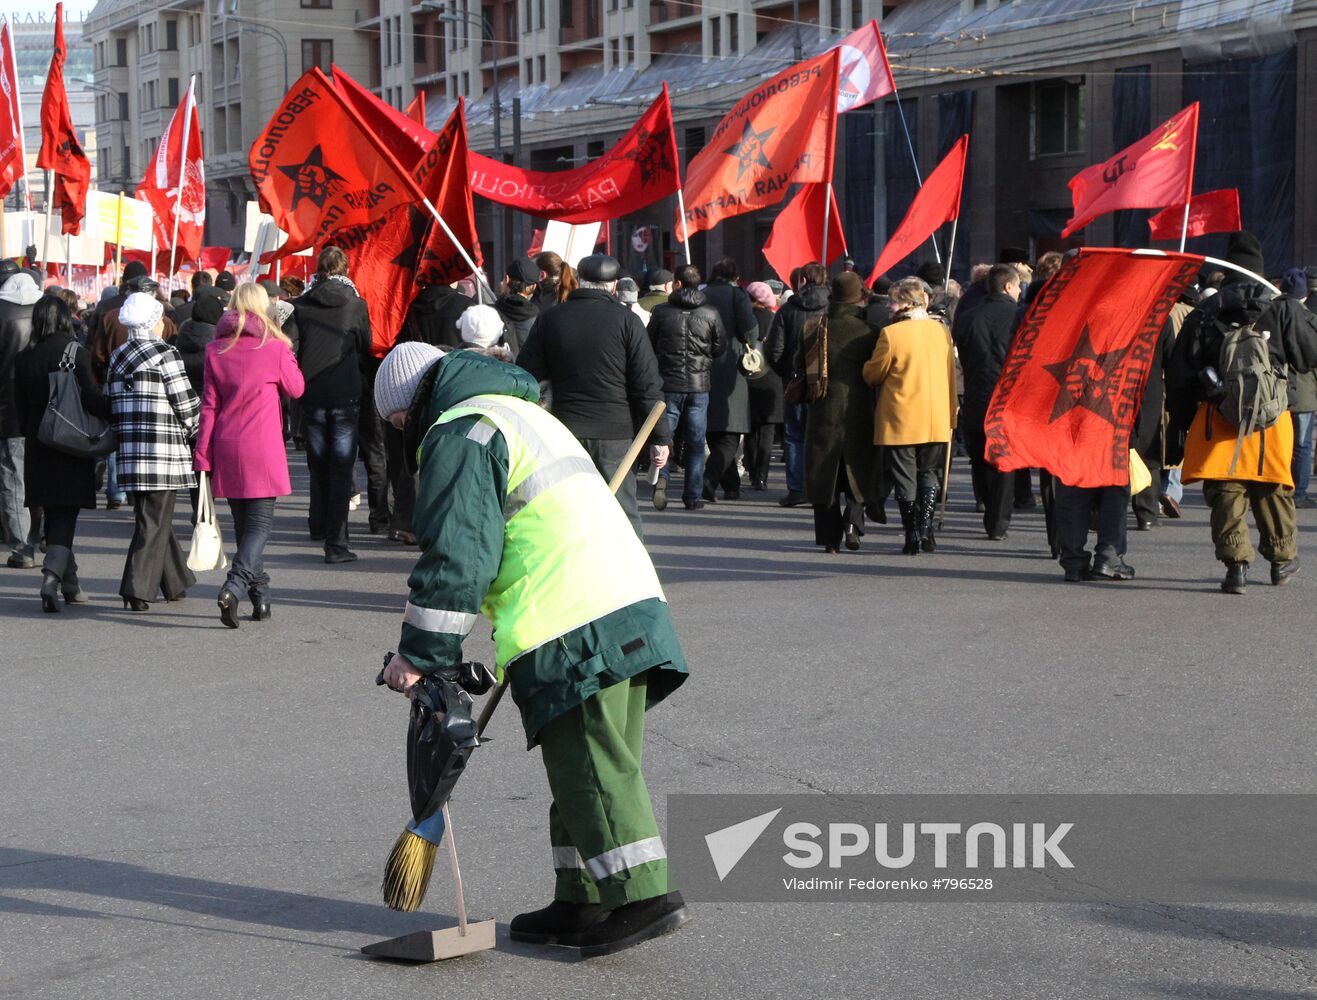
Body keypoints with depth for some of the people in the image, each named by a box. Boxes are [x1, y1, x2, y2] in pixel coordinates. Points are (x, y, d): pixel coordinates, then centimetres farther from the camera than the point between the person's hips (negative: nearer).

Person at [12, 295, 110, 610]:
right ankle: (53, 575, -22)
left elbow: (21, 407, 9)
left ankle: (69, 583, 20)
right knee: (65, 516, -3)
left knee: (53, 516, 14)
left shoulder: (24, 358, 4)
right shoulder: (75, 353, -11)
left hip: (39, 447, 4)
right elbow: (91, 398, -16)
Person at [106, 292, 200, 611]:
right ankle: (137, 590, -7)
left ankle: (175, 582, 28)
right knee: (154, 520, -2)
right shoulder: (165, 354, -10)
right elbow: (185, 402, -9)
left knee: (154, 516, 17)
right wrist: (195, 430, 8)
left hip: (129, 449, 7)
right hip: (163, 451, -7)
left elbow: (112, 403, 13)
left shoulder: (117, 357, 11)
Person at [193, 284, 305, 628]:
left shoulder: (216, 350, 3)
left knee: (243, 522, 14)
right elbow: (296, 389, 10)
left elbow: (209, 405, 2)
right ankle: (234, 586, -23)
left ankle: (260, 596, 17)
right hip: (262, 448, -3)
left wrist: (203, 455, 4)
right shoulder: (274, 347, -5)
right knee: (261, 521, -2)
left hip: (226, 448, 3)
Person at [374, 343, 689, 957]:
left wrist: (419, 654, -6)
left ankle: (645, 896, -7)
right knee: (601, 766, 12)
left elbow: (456, 555, -11)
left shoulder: (457, 434, -2)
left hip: (573, 630, -10)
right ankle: (583, 901, 18)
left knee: (591, 768, -7)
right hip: (631, 603, 10)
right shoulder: (524, 415, 30)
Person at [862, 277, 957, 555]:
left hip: (900, 421, -4)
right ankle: (925, 527, 1)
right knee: (930, 473, 14)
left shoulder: (891, 334, -13)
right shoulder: (941, 330, 3)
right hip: (937, 420, 4)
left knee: (905, 477, 4)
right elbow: (950, 375, 12)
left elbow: (873, 374, -2)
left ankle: (912, 535, 3)